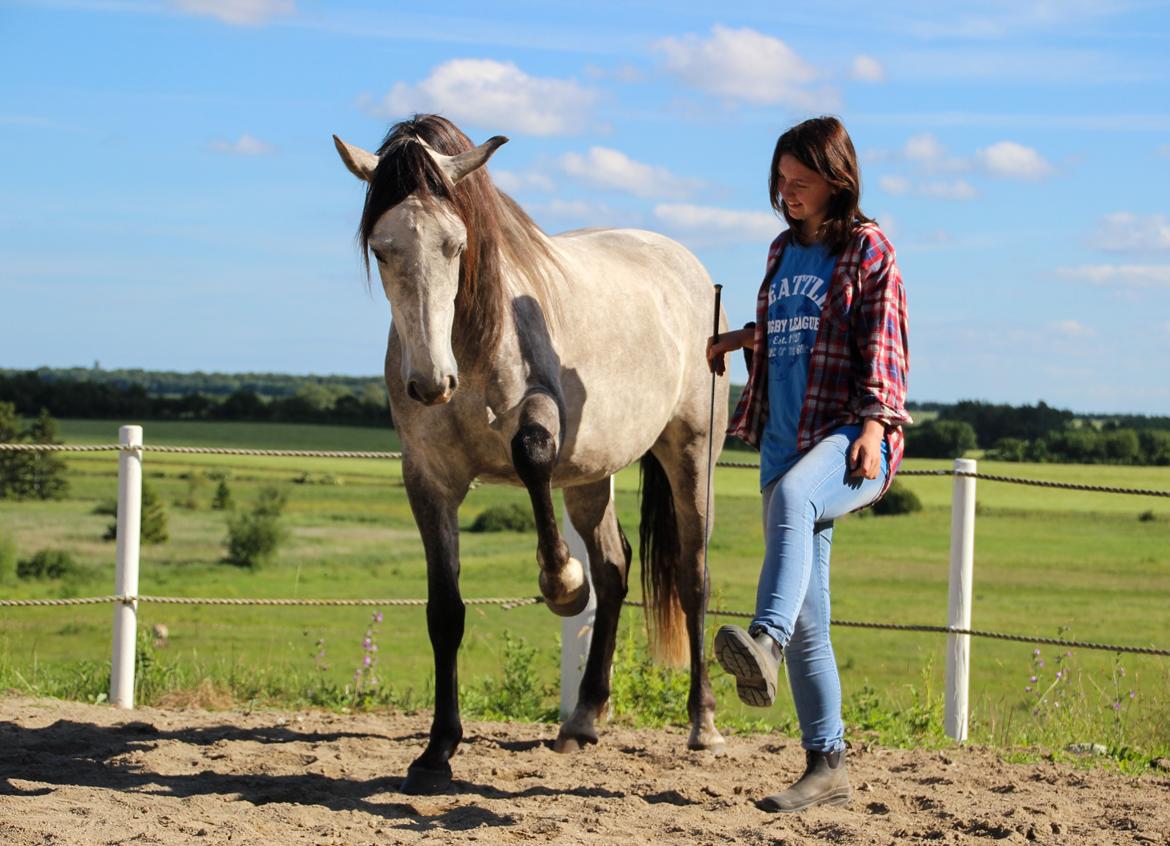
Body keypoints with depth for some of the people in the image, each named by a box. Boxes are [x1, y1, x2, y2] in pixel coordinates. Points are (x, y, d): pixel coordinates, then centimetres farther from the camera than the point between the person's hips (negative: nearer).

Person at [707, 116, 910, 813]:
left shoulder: (868, 249, 0)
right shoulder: (784, 251, 19)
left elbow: (883, 346, -9)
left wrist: (875, 423, -20)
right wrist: (741, 340, 19)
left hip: (850, 438, -7)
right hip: (786, 442, 7)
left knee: (792, 496, -41)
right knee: (807, 620, 4)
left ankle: (763, 645, -62)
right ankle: (827, 766, 11)